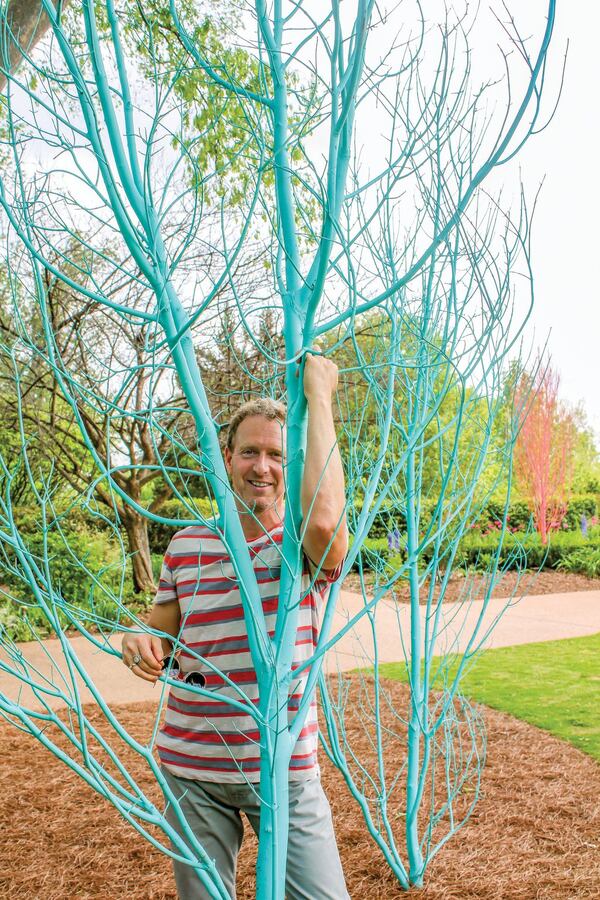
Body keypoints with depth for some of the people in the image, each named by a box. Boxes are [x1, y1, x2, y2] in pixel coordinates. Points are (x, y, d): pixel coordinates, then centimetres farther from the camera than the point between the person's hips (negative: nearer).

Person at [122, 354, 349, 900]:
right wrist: (141, 642, -16)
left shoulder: (307, 546, -11)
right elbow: (161, 629, 10)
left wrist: (318, 393, -28)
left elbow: (325, 516, -35)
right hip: (190, 766, 3)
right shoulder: (187, 545, 1)